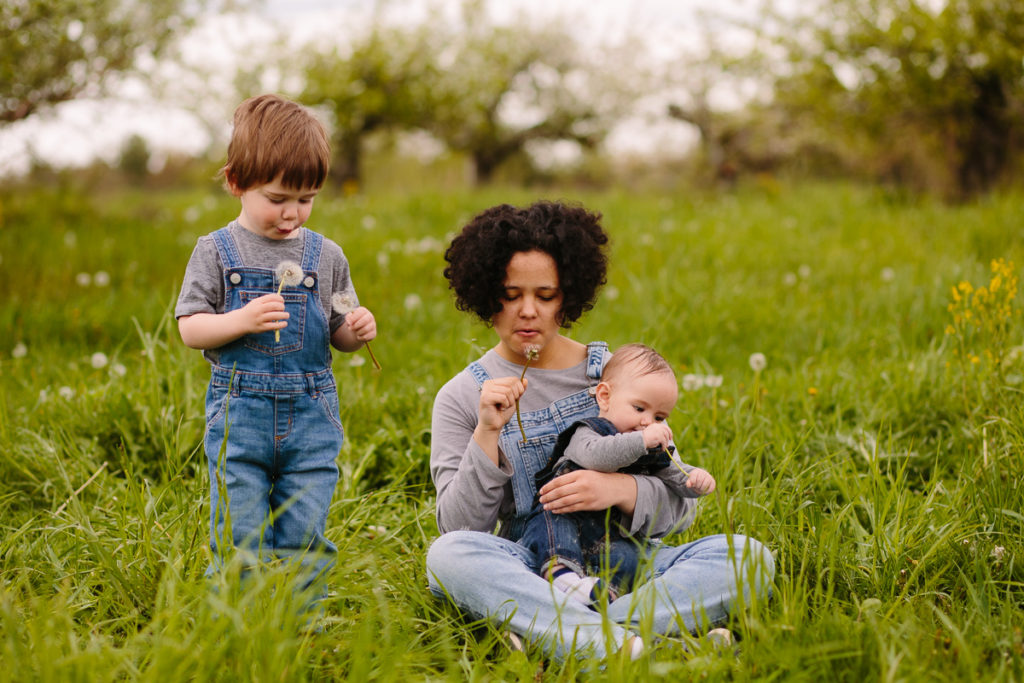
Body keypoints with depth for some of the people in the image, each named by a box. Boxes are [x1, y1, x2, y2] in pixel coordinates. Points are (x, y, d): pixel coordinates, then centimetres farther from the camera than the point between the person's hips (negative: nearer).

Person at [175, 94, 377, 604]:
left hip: (311, 414, 2)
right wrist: (241, 320, -18)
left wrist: (356, 331, -9)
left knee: (303, 538, 4)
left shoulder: (326, 256, 7)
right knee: (238, 537, 0)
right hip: (239, 413, -2)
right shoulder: (216, 251, 1)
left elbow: (337, 334, 14)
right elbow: (189, 329, -2)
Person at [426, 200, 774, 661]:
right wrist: (487, 433, -15)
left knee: (749, 556, -23)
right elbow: (459, 527, -3)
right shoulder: (461, 398, 6)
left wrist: (622, 490, -15)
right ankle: (628, 648, -46)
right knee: (448, 555, -33)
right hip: (528, 569, -2)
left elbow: (678, 503, 7)